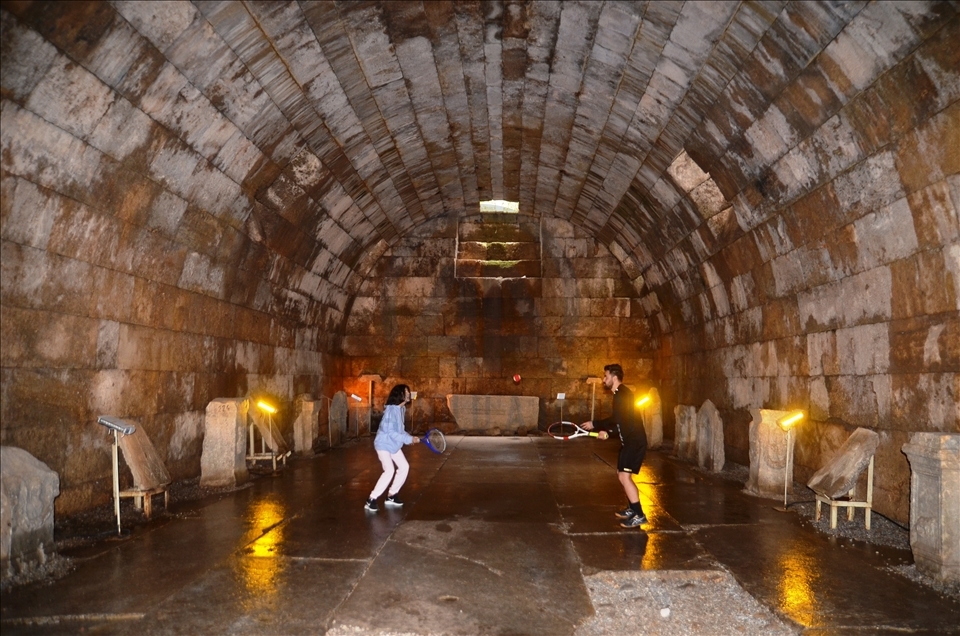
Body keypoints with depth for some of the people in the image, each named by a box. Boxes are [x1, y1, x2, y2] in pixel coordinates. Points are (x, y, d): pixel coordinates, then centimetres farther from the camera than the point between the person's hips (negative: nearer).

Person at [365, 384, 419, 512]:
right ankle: (371, 500, -13)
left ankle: (391, 496, 21)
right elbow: (390, 432, -28)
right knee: (389, 471, -21)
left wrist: (410, 437, 0)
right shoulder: (391, 410, -25)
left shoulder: (401, 409, 4)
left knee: (404, 467, 10)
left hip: (394, 445, 10)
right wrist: (409, 439, -24)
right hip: (383, 444, -10)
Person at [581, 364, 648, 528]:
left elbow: (617, 419, -23)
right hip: (630, 441, 11)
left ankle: (639, 515, -11)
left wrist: (594, 424, -15)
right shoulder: (621, 394, 15)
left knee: (624, 476, -15)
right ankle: (632, 509, 28)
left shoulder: (622, 394, -17)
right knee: (621, 475, 17)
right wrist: (607, 431, 8)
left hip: (635, 441, -11)